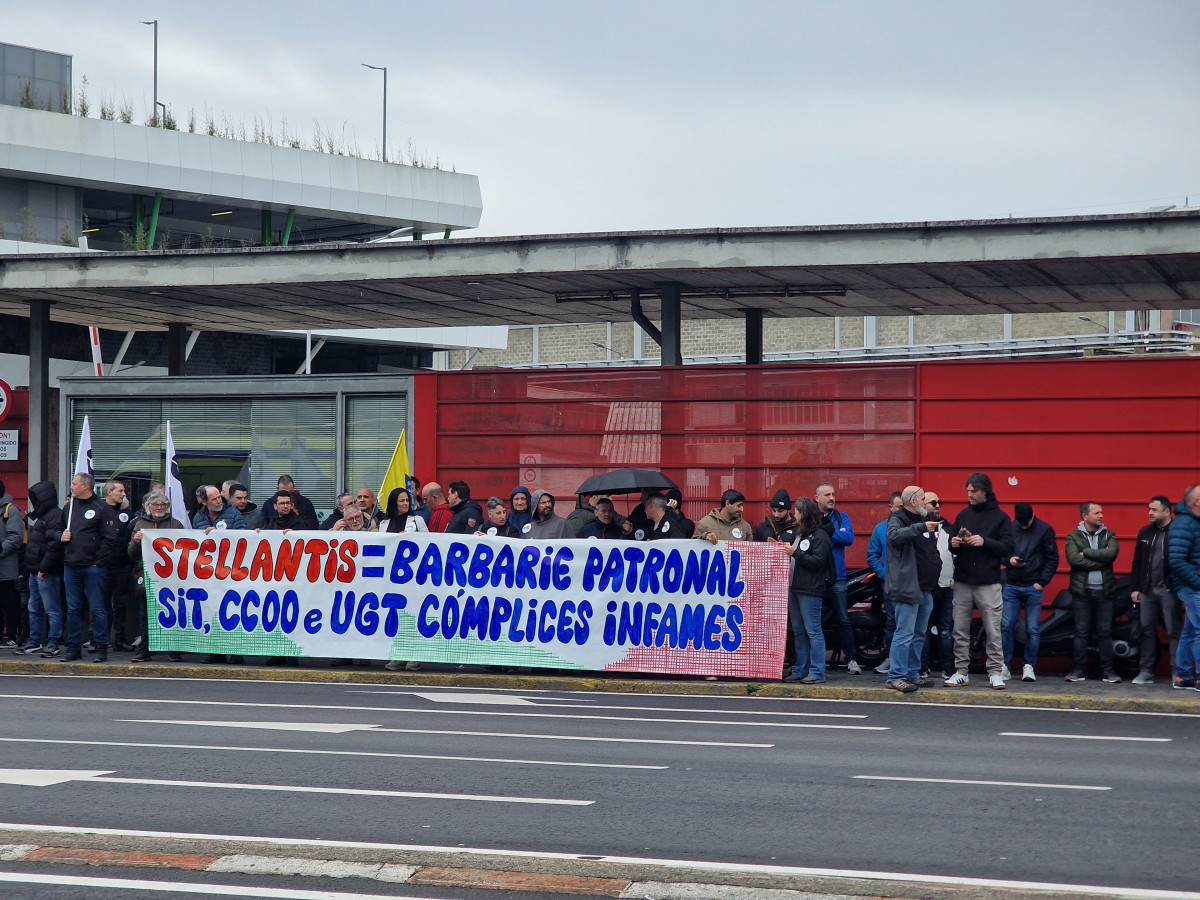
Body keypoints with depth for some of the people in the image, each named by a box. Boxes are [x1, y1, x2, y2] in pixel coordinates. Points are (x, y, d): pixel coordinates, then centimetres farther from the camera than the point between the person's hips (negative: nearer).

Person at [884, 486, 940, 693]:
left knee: (919, 635, 13)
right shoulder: (898, 519, -6)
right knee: (904, 634, -11)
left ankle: (912, 674, 21)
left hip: (926, 588, 9)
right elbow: (894, 535, -30)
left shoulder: (923, 520, 21)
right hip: (907, 588, -9)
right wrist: (921, 527, -34)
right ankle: (896, 677, -10)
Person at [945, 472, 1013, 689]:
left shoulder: (1000, 517, 1)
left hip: (988, 584, -4)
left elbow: (1008, 548, -5)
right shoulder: (963, 515, 13)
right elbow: (952, 544, 19)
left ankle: (996, 672, 2)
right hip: (963, 582, 4)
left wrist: (985, 542, -18)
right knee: (960, 631, 5)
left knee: (993, 632, -3)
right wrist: (953, 545, -4)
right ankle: (961, 672, 11)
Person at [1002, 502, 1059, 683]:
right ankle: (1004, 666, 5)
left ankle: (1029, 667, 7)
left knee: (1033, 629, 0)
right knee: (1006, 626, -2)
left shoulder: (1045, 530, -1)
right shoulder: (1009, 528, 4)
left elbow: (1053, 559, 1)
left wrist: (1042, 582, -7)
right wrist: (1009, 560, -9)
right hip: (1011, 586, 2)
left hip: (1034, 587, -2)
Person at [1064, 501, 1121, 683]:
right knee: (1081, 632, 2)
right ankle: (1078, 670, 6)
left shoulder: (1108, 535, 8)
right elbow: (1073, 559, -13)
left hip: (1104, 591, 1)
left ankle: (1107, 670, 8)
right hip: (1082, 591, -1)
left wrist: (1086, 552, -12)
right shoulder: (1073, 536, 3)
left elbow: (1111, 553, -12)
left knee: (1105, 632, 3)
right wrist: (1099, 562, -13)